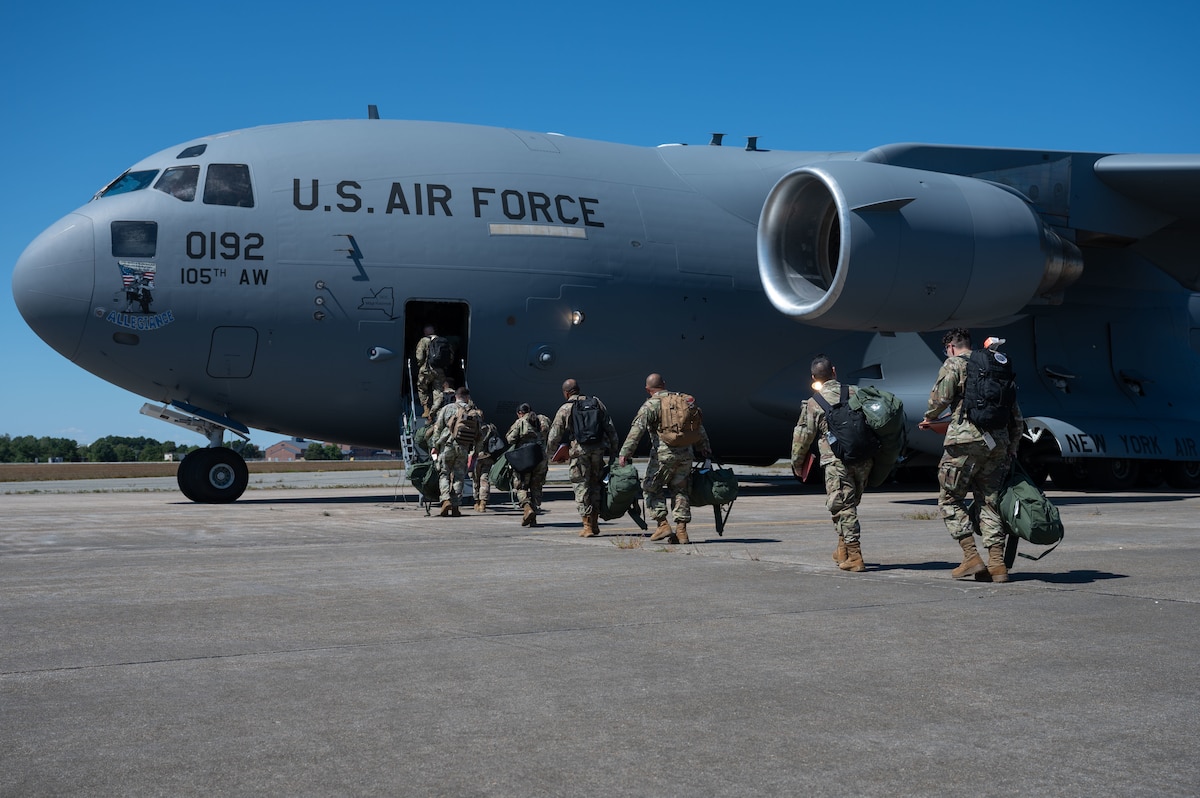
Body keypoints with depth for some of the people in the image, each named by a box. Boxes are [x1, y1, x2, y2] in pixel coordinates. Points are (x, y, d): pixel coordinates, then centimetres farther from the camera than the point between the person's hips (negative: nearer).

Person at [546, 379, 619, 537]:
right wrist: (613, 449, 16)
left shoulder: (565, 409, 1)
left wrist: (552, 453, 19)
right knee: (595, 485, 14)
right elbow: (610, 428, 10)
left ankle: (587, 527, -1)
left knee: (581, 487, 2)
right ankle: (594, 524, 16)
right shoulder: (597, 403, 11)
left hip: (579, 451, -3)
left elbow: (554, 436, 3)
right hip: (598, 450, 4)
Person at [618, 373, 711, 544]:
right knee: (681, 491, 10)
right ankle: (681, 530, 7)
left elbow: (637, 429, -15)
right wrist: (705, 451, 29)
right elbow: (699, 429, 20)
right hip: (686, 453, 5)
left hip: (664, 454, -5)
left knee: (652, 488, 7)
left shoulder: (650, 405, -3)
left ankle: (663, 525, -1)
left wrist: (625, 453, -18)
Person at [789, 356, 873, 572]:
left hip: (837, 462, -5)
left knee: (843, 508, 0)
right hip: (863, 460, 5)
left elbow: (803, 435, 3)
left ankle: (854, 557, -3)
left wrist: (796, 463, 16)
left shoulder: (814, 403, -2)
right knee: (850, 505, 18)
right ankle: (843, 550, 26)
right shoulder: (856, 393, 7)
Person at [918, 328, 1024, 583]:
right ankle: (997, 564, 5)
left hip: (967, 440, -6)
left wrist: (929, 419, 11)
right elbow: (1016, 416, 21)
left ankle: (971, 557, -4)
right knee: (989, 501, 11)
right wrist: (1011, 450, 25)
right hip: (998, 443, 6)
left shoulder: (953, 365, 4)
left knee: (950, 498, 4)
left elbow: (940, 398, -10)